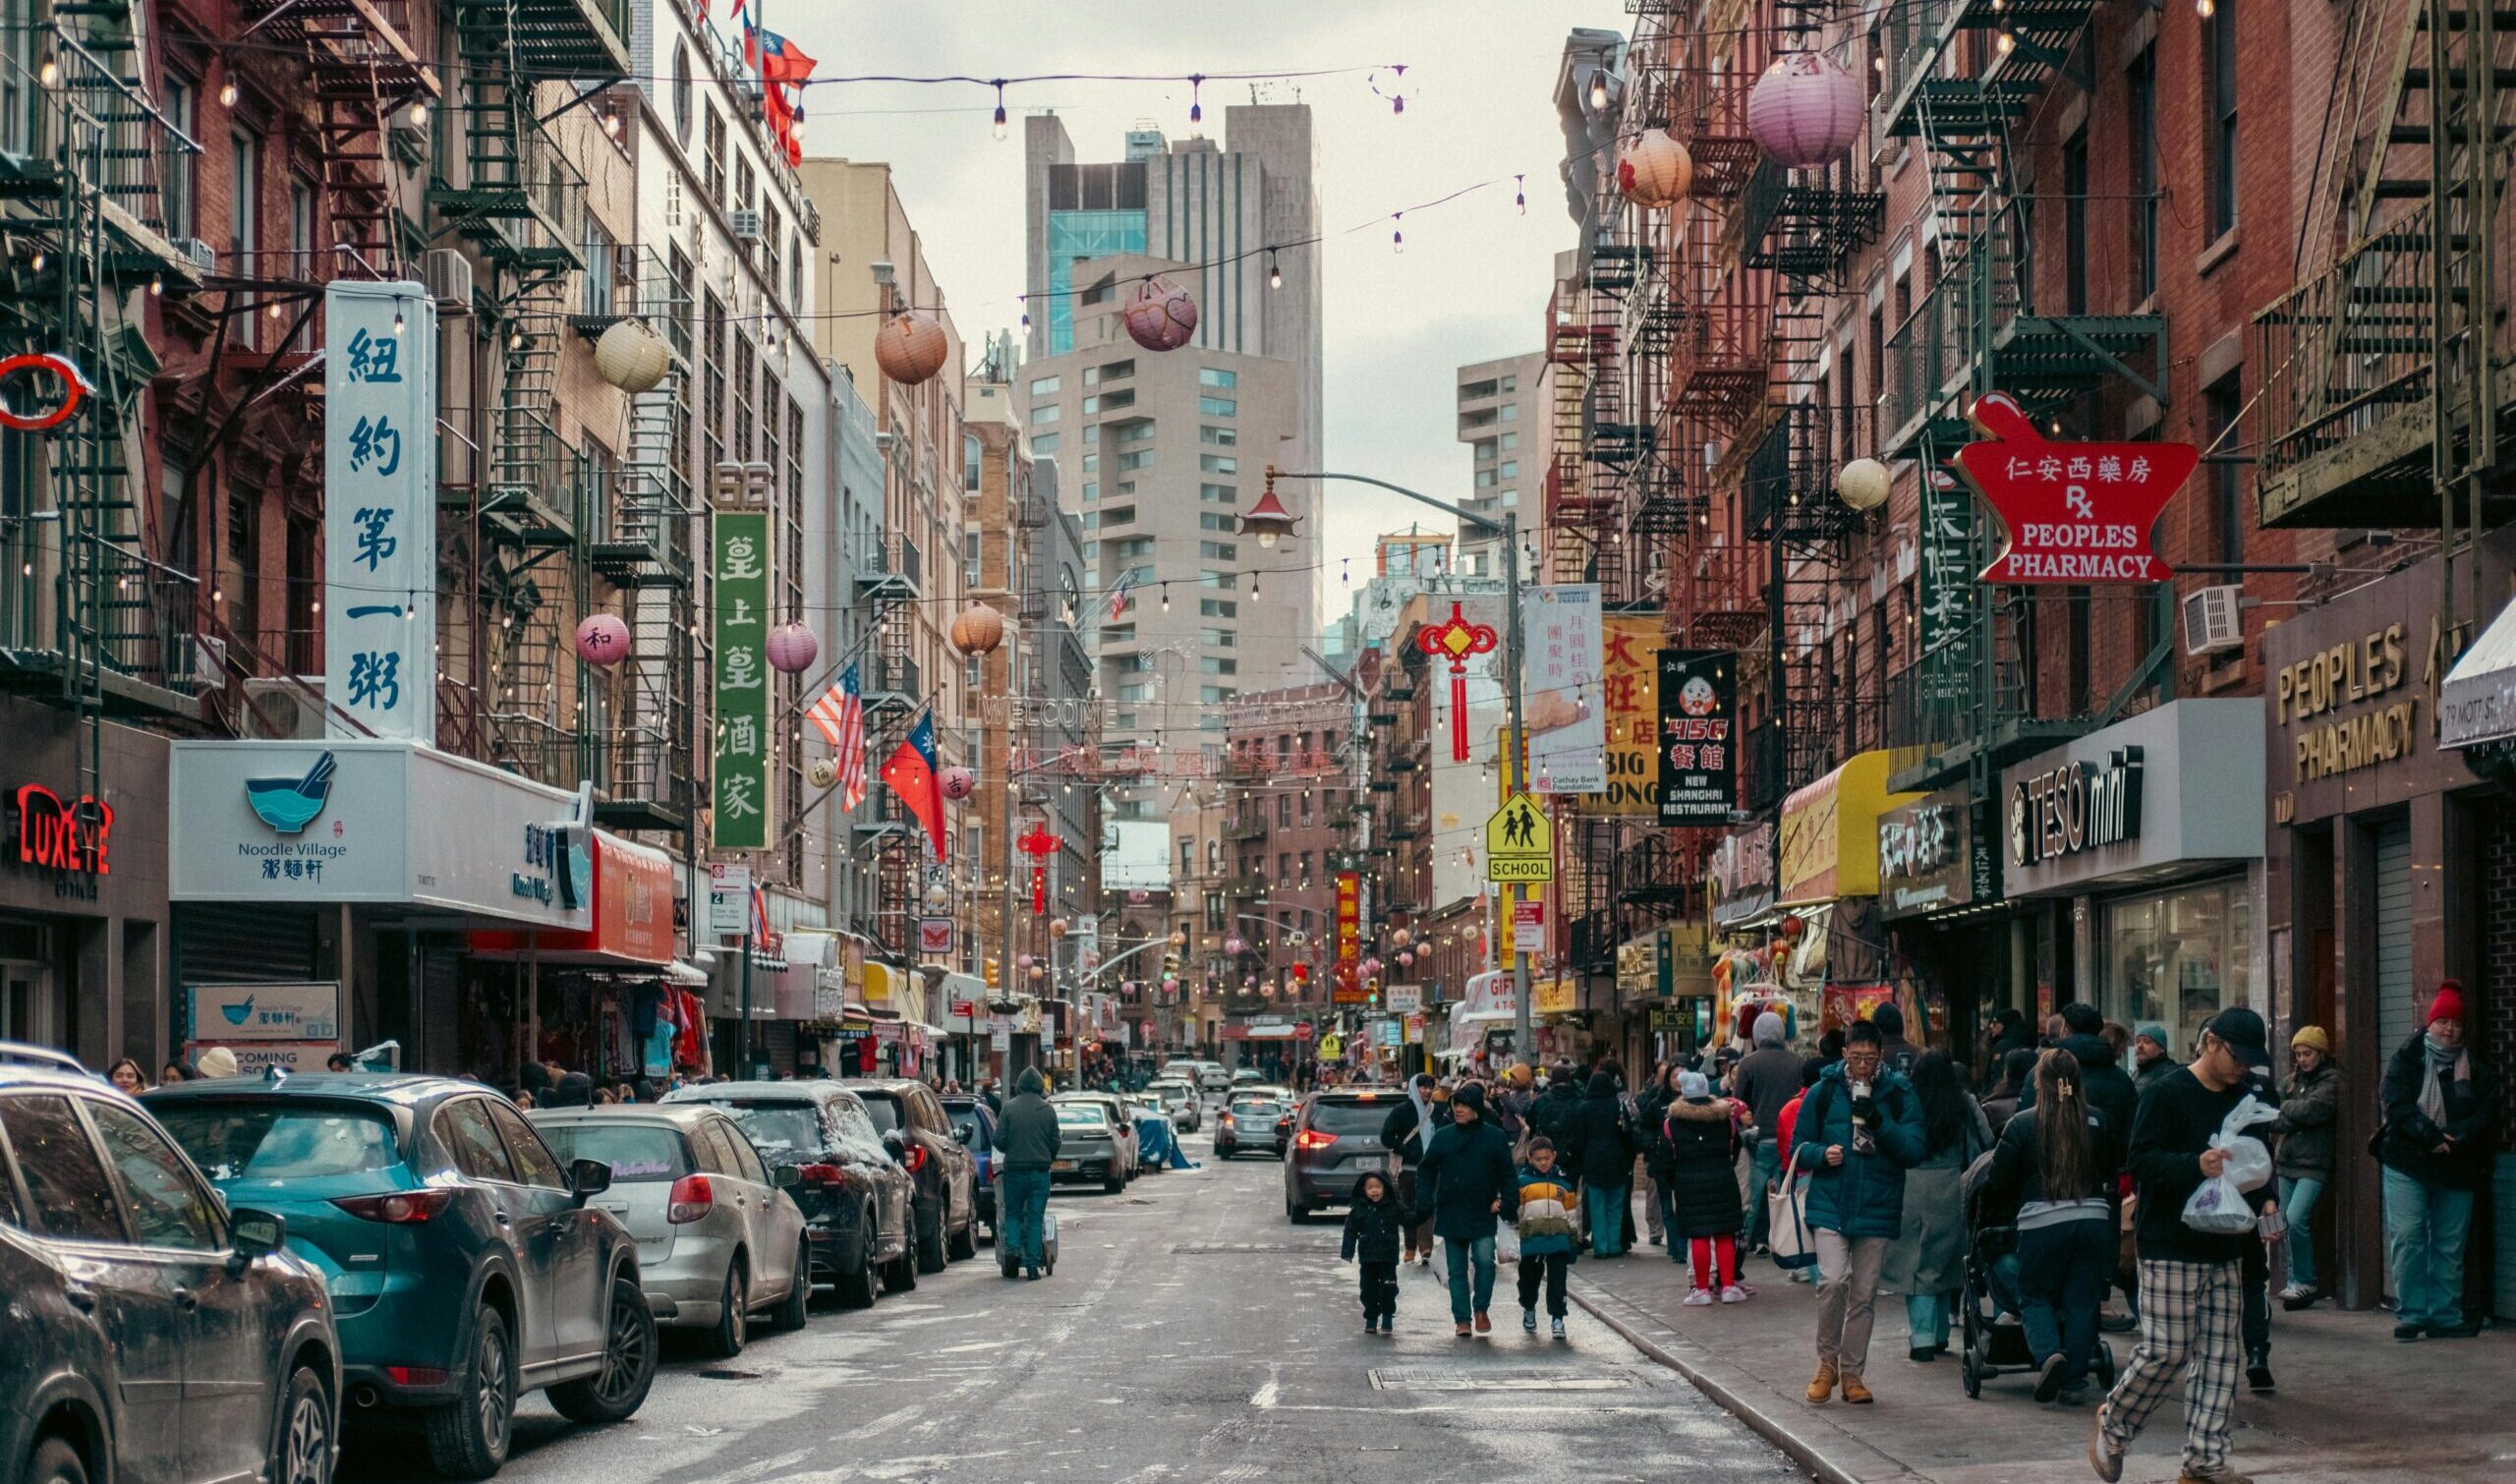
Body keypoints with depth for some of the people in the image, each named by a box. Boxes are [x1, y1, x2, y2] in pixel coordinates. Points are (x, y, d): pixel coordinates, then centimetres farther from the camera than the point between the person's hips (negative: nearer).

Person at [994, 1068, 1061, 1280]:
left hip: (1015, 1169, -1)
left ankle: (1013, 1246, -7)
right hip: (1040, 1170, 1)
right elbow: (1055, 1142, 4)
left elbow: (999, 1140, -5)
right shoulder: (1048, 1110, 1)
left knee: (1012, 1213, 16)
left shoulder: (1009, 1109, -4)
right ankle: (1032, 1264, 2)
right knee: (1035, 1217, 5)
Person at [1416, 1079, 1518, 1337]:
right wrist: (1424, 1201, -2)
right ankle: (1462, 1319, 10)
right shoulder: (1443, 1138, 6)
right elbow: (1426, 1171, 11)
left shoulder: (1494, 1137, 1)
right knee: (1457, 1270, 4)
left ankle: (1480, 1309, 8)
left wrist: (1504, 1200, -9)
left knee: (1484, 1260, -13)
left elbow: (1507, 1174, 5)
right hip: (1451, 1214, 2)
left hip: (1483, 1214, -2)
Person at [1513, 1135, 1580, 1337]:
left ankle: (1557, 1318, -2)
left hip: (1559, 1237, 1)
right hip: (1531, 1237, -1)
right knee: (1530, 1277, 10)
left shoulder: (1563, 1182, 12)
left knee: (1557, 1281, -5)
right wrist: (1515, 1227, 0)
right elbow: (1514, 1209, 8)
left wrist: (1575, 1237, 15)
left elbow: (1571, 1212, 17)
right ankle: (1529, 1310, 34)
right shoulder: (1522, 1181, 4)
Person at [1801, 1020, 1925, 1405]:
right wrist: (1822, 1154, -12)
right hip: (1829, 1204, -1)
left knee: (1863, 1294, 7)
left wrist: (1879, 1121, -18)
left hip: (1877, 1210, 1)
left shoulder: (1900, 1094, 2)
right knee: (1832, 1280, -17)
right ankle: (1827, 1362, 2)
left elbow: (1914, 1151, -5)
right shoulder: (1825, 1091, 3)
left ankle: (1851, 1373, 20)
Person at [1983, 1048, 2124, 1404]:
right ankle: (2074, 1377, 11)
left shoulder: (2022, 1124, -4)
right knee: (2082, 1301, 11)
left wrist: (1990, 1201, 19)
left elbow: (1999, 1181, -1)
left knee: (2035, 1296, 12)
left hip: (2041, 1222, -2)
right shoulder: (2097, 1122, 4)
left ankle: (2048, 1353, -14)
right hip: (2093, 1218, 2)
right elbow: (2115, 1166, 16)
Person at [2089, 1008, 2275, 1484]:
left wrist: (2264, 1203, 3)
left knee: (2217, 1355, 4)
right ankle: (2112, 1424, 16)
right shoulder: (2167, 1093, -9)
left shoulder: (2242, 1099, 12)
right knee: (2166, 1350, -7)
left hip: (2225, 1248, 7)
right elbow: (2141, 1160, -16)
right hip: (2171, 1247, -7)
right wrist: (2195, 1165, -31)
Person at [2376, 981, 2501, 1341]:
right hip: (2408, 1163, -2)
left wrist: (2454, 1137, -17)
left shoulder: (2476, 1068, 8)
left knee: (2450, 1245, 4)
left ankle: (2446, 1316, 10)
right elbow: (2397, 1105, -9)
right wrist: (2431, 1136, -20)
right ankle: (2411, 1314, -3)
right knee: (2407, 1239, -8)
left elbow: (2487, 1111, -2)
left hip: (2457, 1167, 2)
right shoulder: (2407, 1060, 3)